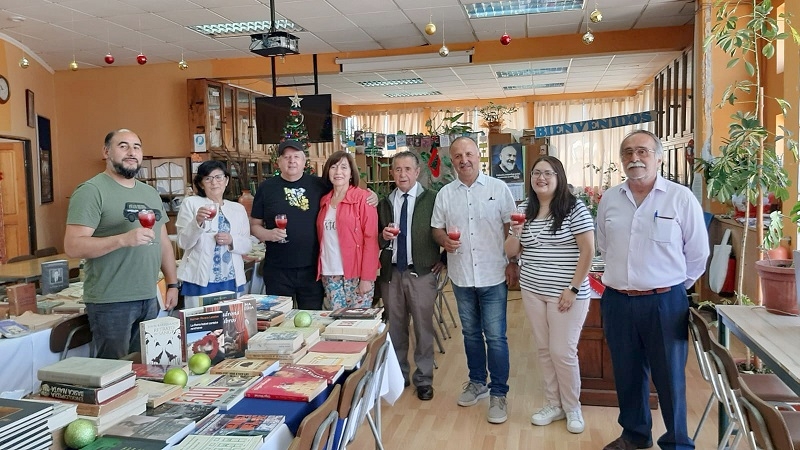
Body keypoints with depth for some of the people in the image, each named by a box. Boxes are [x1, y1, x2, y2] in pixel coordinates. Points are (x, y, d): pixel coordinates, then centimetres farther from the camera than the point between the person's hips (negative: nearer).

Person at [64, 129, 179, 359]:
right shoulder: (91, 191, -9)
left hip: (149, 299, 7)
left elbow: (163, 242, 19)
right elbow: (73, 246, -17)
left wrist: (172, 284, 13)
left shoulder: (151, 193, 14)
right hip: (110, 302, -7)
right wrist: (123, 239, -28)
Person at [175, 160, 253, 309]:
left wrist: (231, 241, -9)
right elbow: (183, 242, -3)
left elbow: (247, 246, 11)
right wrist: (197, 222, -20)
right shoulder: (190, 203, 2)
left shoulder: (238, 209, 12)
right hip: (199, 281, -3)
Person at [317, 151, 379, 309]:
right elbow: (323, 238, 15)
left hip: (356, 275, -5)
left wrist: (367, 277, -14)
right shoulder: (324, 201, 11)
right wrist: (321, 270, 6)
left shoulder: (363, 198, -6)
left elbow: (371, 238, -10)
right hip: (329, 275, 5)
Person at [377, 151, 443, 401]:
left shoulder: (432, 199, -3)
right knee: (395, 327, 11)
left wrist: (443, 259, 0)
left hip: (421, 273, -3)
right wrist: (383, 236, -7)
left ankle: (424, 379, 19)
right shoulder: (385, 203, 9)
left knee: (423, 327, 4)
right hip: (391, 272, 4)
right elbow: (376, 238, 13)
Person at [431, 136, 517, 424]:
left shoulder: (498, 188, -2)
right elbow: (436, 229, 9)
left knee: (495, 336, 0)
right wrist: (445, 241, -13)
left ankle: (498, 393, 13)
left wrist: (513, 263, -6)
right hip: (461, 276, 3)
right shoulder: (445, 194, 5)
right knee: (471, 333, 16)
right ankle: (477, 382, 32)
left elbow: (511, 227, -1)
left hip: (493, 276, -3)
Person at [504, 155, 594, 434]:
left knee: (562, 351, 0)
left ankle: (573, 407, 22)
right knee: (544, 350, 12)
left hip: (565, 293, -5)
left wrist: (574, 288, -14)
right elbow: (510, 252, 9)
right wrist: (515, 233, -11)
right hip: (532, 291, 5)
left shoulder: (574, 208, -10)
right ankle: (553, 405, 27)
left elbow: (587, 251, -11)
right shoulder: (524, 209, 6)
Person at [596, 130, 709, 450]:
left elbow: (697, 253, 0)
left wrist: (673, 286, 7)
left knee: (669, 378, 8)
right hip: (618, 302, 4)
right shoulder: (609, 199, 3)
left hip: (664, 303, -3)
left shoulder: (681, 198, -7)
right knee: (627, 374, 16)